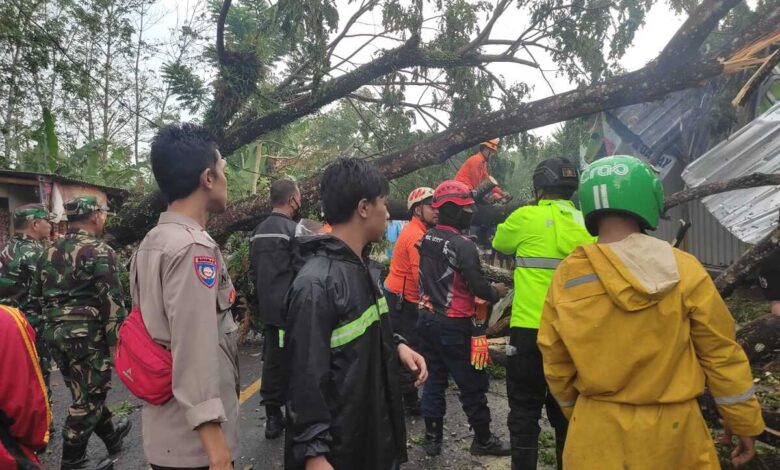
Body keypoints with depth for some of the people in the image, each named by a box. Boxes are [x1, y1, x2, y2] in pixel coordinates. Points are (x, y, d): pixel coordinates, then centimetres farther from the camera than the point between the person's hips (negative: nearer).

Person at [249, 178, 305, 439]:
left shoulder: (258, 231, 9)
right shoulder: (294, 230, -15)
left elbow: (253, 270, 14)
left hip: (268, 308, 8)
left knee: (272, 359, 13)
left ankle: (273, 417, 21)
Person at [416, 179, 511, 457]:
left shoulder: (426, 239, 4)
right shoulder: (463, 245, -20)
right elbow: (478, 287, -20)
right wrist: (497, 292, 1)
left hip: (428, 319, 7)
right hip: (455, 326, -7)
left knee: (434, 380, 16)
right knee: (472, 385, 7)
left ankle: (432, 438, 24)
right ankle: (483, 440, 21)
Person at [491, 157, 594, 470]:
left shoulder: (526, 217, -7)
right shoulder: (587, 225, 3)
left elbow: (500, 245, 12)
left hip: (530, 329, -4)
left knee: (525, 412, 7)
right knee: (565, 412, 18)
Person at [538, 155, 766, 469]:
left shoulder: (567, 278, -10)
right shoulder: (684, 270, -13)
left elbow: (556, 365, -2)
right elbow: (722, 356, -6)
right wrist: (744, 422, 8)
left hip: (597, 431, 1)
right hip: (671, 430, 0)